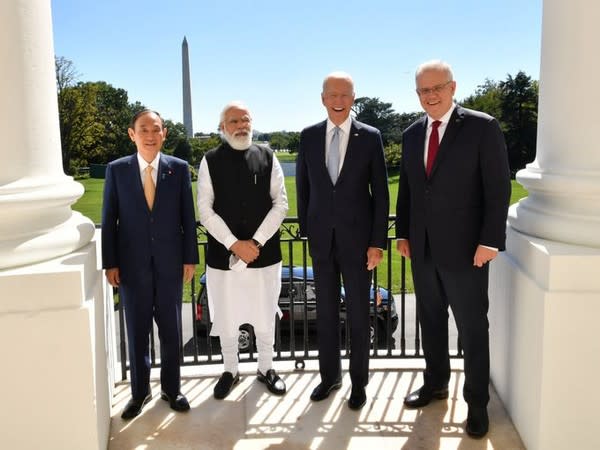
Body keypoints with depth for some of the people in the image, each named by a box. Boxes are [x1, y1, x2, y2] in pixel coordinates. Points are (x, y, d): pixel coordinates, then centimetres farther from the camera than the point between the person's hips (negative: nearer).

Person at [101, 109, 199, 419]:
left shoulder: (179, 168, 0)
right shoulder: (117, 169, -1)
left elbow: (188, 216, 1)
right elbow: (109, 219, 1)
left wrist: (190, 258, -1)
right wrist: (110, 263, -3)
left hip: (169, 262, 0)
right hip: (132, 263, 0)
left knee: (171, 329, 10)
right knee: (137, 331, 10)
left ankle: (171, 388, 27)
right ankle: (139, 392, 26)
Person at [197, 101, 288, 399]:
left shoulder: (267, 157, 2)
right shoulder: (210, 161, 0)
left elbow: (281, 203, -2)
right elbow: (205, 210, -5)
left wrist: (256, 242, -11)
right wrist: (234, 244, -13)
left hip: (264, 253, 1)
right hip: (223, 254, 0)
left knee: (265, 316, 11)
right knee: (226, 318, 10)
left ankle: (266, 369, 32)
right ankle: (230, 371, 31)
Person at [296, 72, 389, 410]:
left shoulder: (370, 137, -5)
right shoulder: (309, 136, 3)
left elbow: (381, 193, -4)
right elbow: (303, 187, 10)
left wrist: (378, 242, -8)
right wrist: (306, 230, 7)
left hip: (357, 239, -2)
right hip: (322, 239, 3)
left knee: (359, 314, 9)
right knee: (326, 312, 13)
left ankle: (359, 381, 25)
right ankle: (330, 375, 29)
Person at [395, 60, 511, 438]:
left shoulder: (482, 127, -8)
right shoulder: (412, 134, 8)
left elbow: (499, 188, -11)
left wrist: (490, 241, -15)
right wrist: (403, 234, 9)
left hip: (464, 248, -5)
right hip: (423, 249, 5)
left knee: (472, 327, 7)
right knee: (431, 320, 16)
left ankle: (477, 401, 22)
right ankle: (435, 383, 34)